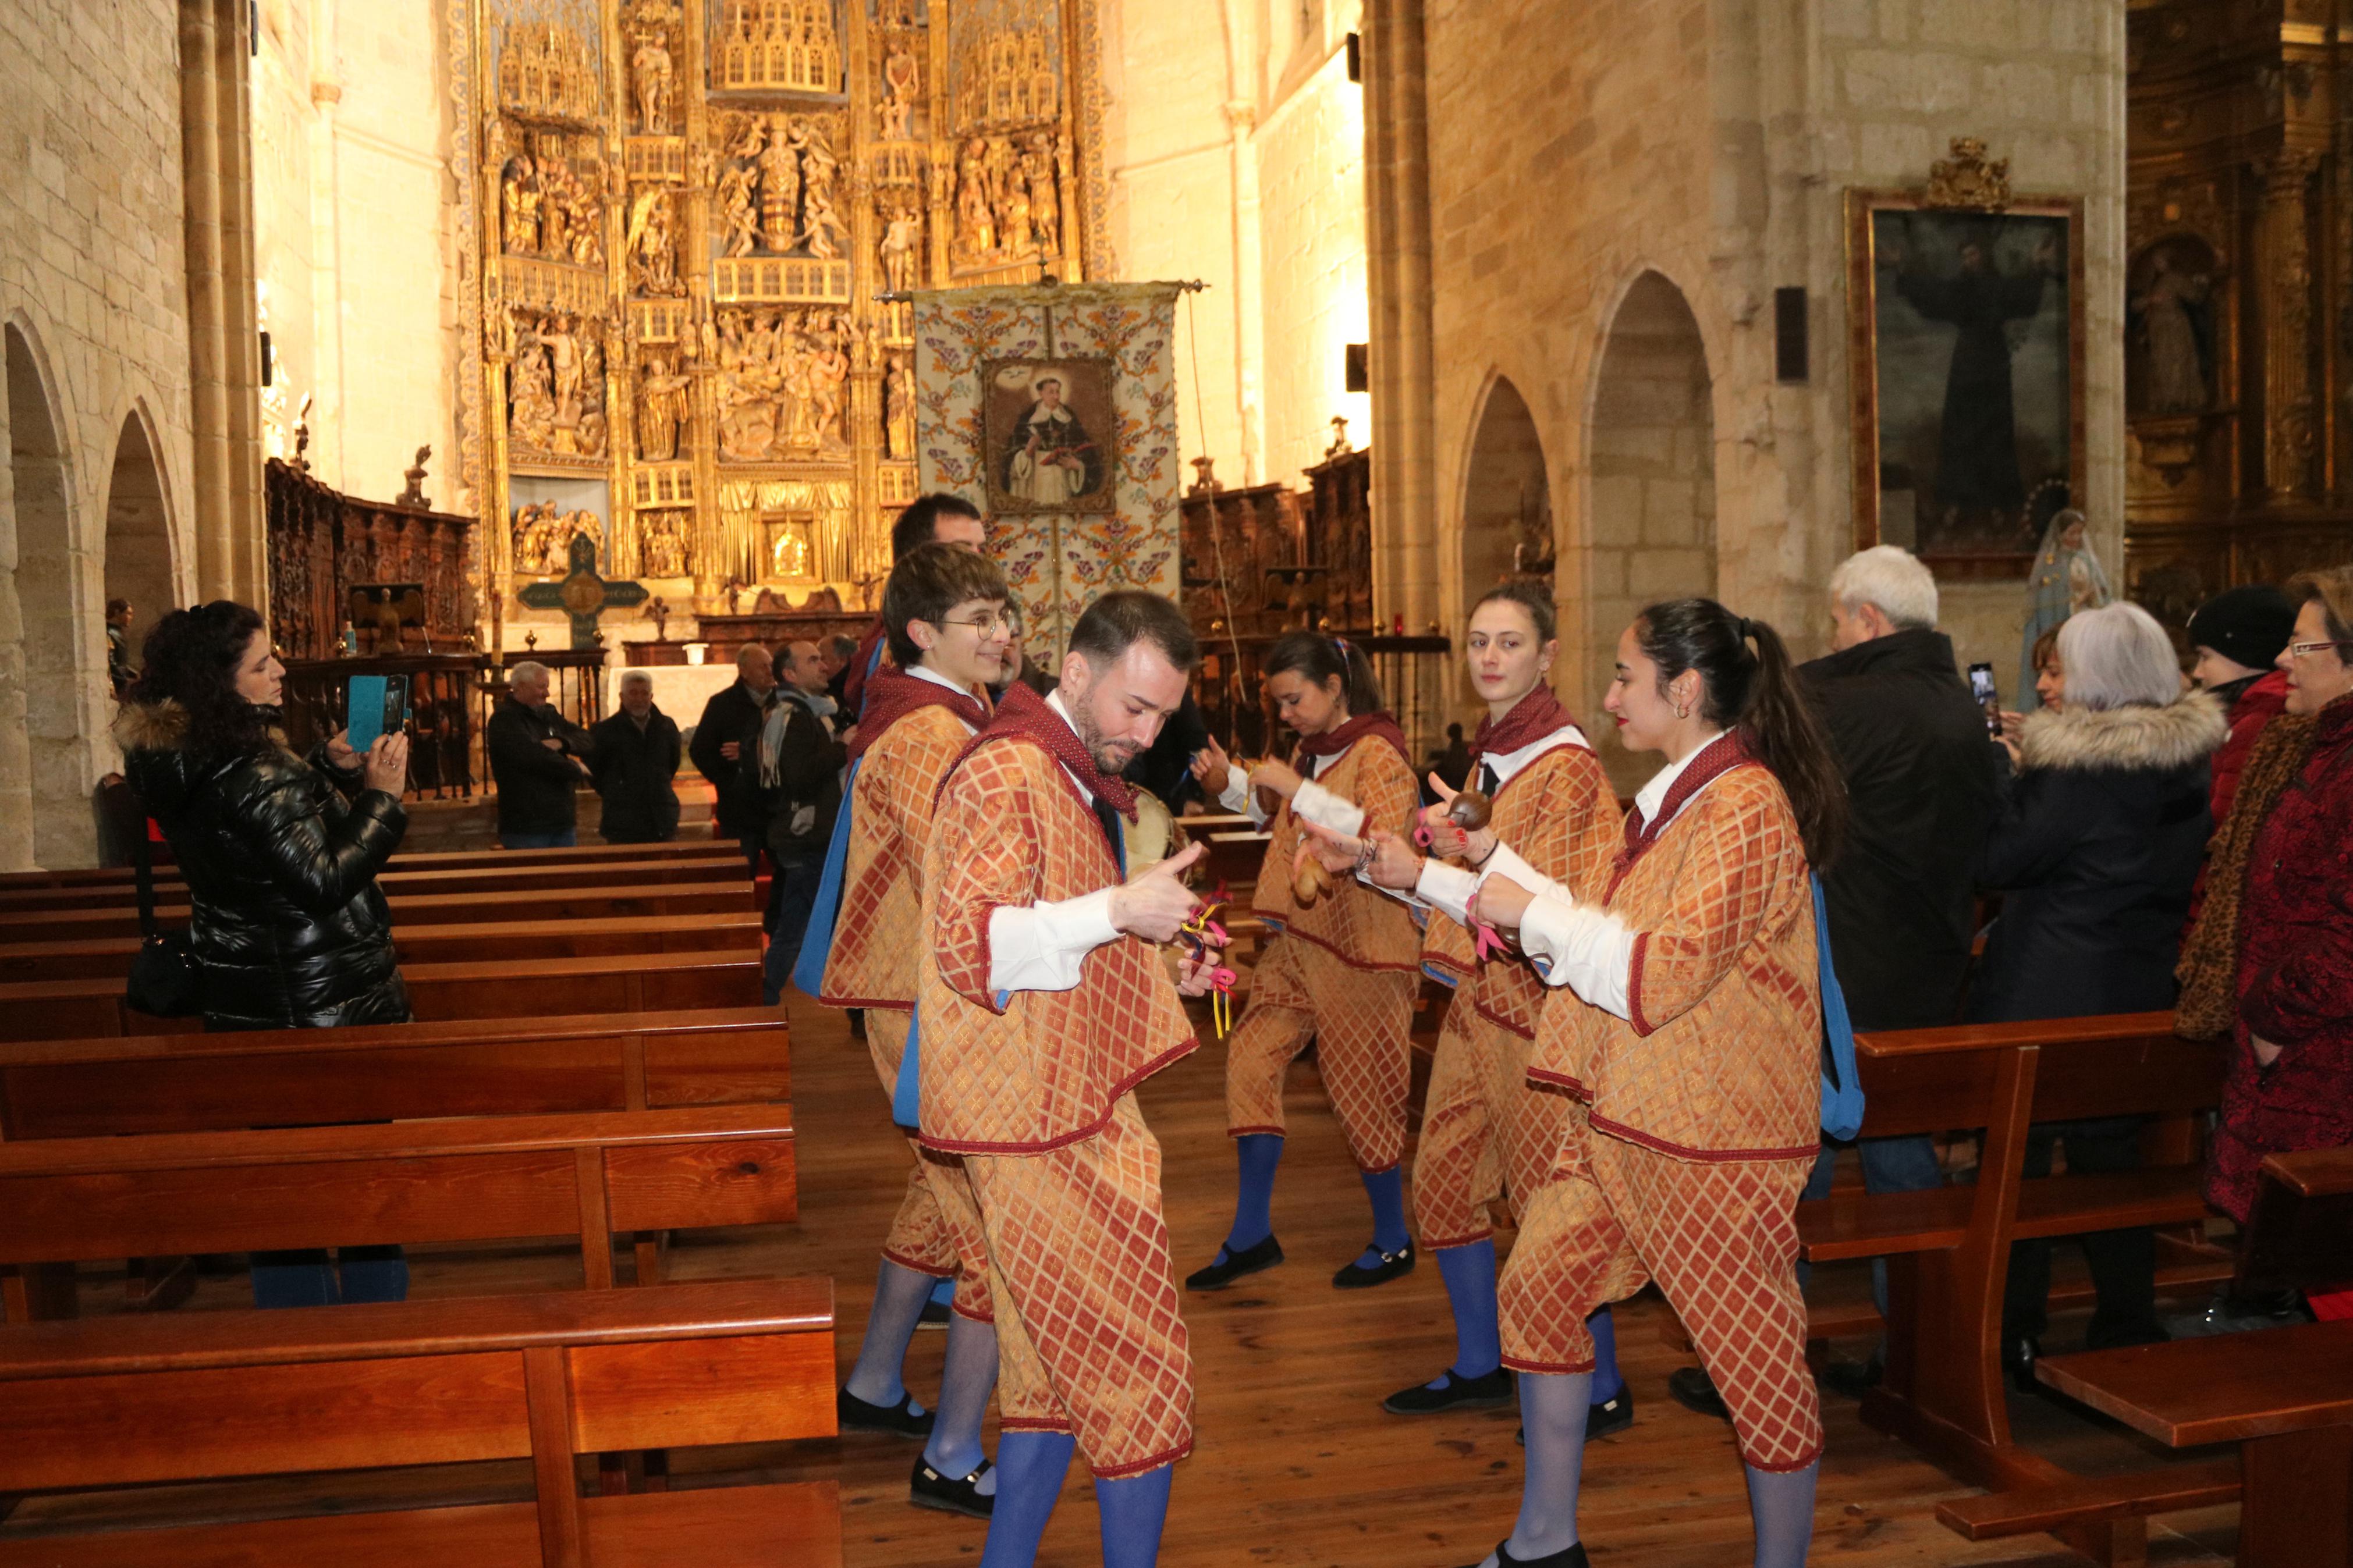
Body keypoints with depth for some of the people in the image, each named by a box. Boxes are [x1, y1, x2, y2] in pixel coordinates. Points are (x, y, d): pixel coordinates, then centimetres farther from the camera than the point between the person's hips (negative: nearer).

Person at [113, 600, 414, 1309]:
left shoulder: (177, 764, 3)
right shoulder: (253, 772, -24)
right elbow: (325, 877, -23)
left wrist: (328, 767, 6)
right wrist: (381, 796, -17)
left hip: (245, 993, 8)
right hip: (326, 996, -8)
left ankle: (293, 1302, 25)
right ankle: (373, 1302, 14)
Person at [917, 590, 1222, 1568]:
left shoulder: (1074, 779, 18)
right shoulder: (1005, 773, -15)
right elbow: (967, 941, -25)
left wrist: (1159, 973, 12)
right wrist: (1120, 910, -24)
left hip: (1068, 1106, 10)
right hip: (1042, 1120, -10)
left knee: (1056, 1364, 16)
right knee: (1139, 1365, 0)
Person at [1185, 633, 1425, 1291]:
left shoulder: (1378, 753, -13)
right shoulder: (1309, 751, 12)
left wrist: (1298, 790, -27)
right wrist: (1230, 785, 12)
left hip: (1360, 947, -8)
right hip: (1298, 937, 8)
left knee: (1361, 1090, 2)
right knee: (1250, 1061, 5)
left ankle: (1393, 1241, 23)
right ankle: (1252, 1236, 16)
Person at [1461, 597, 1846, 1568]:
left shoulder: (1746, 805, -17)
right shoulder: (1676, 797, 13)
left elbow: (1668, 969, -24)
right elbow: (1614, 937, 17)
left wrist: (1537, 914, -17)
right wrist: (1504, 876, 13)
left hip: (1714, 1132, -10)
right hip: (1623, 1113, 10)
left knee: (1754, 1349, 3)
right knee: (1539, 1288, 12)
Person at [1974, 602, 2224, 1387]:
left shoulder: (2074, 773, -21)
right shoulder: (2191, 766, 2)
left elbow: (1995, 864, -15)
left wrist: (2007, 776, -3)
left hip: (2043, 1001, -7)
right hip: (2139, 995, 7)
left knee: (2017, 1163, 5)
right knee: (2115, 1159, 17)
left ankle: (2014, 1339, 13)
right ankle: (2130, 1330, 26)